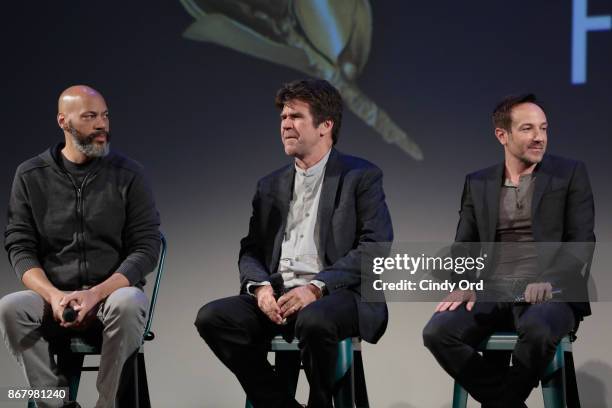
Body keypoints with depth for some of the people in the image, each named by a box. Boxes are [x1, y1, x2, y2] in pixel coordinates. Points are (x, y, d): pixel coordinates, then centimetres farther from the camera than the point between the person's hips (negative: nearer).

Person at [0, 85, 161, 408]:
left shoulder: (128, 175, 3)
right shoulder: (31, 176, 7)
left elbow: (146, 247, -2)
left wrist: (96, 294, -18)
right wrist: (53, 296, -18)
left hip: (112, 293, -1)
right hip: (52, 297, 1)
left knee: (127, 304, -36)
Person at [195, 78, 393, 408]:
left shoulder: (361, 177, 3)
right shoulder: (270, 186, 21)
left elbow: (377, 247, -8)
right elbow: (250, 250, 18)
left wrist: (317, 287, -19)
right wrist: (260, 286, -7)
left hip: (339, 295, -5)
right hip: (277, 297, 5)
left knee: (313, 321, -39)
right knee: (212, 318, -19)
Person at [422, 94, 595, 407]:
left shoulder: (570, 174, 5)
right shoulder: (478, 184, 15)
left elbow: (582, 242, -3)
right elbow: (464, 246, 13)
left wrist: (548, 282, -20)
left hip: (550, 294, -3)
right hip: (490, 294, 3)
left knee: (538, 330, -39)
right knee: (437, 332, -26)